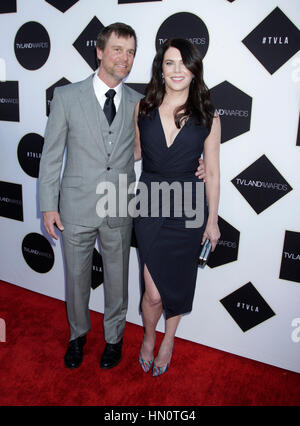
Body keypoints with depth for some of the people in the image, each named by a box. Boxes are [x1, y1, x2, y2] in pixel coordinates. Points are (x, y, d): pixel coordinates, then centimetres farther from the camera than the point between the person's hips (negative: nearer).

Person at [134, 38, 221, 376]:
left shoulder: (208, 117, -3)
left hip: (188, 208, 0)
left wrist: (212, 219, 2)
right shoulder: (143, 109, 1)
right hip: (150, 205, 1)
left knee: (178, 283, 14)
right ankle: (149, 337, 35)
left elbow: (212, 172, 0)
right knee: (153, 292, 1)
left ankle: (169, 339, 43)